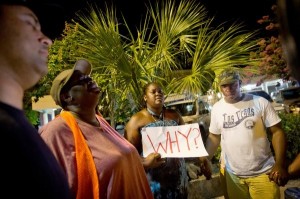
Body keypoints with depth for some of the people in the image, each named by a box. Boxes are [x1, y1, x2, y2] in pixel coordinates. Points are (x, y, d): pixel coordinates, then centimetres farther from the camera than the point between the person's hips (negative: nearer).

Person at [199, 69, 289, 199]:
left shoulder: (260, 102, -6)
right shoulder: (216, 108, 2)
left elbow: (277, 131, -5)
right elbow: (214, 136, 10)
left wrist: (280, 164, -15)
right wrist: (205, 158, -5)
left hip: (262, 173, -2)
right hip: (231, 173, 2)